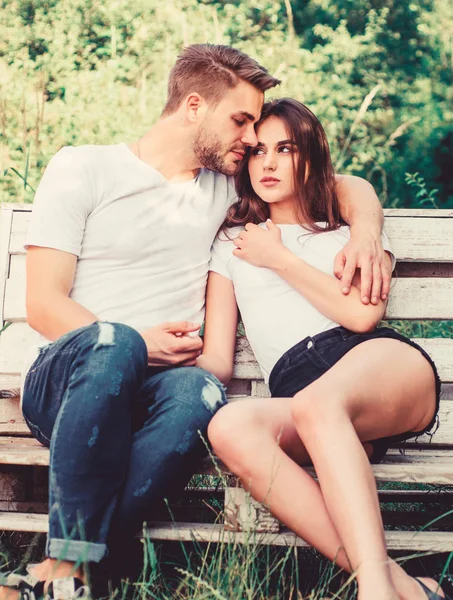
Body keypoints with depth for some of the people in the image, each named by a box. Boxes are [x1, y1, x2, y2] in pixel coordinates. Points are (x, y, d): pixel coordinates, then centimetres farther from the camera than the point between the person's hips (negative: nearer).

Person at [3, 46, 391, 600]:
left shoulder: (224, 185, 18)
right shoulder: (82, 169, 5)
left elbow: (347, 187, 25)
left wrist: (366, 232, 1)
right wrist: (135, 343, -18)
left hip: (147, 389, 3)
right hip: (62, 379, -2)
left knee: (199, 393, -35)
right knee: (111, 344, -39)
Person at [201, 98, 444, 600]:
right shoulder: (232, 245, 28)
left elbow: (363, 312, 2)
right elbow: (217, 359, 16)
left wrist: (279, 259, 9)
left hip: (386, 367, -1)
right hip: (292, 386, 2)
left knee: (316, 403, -38)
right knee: (229, 427, -35)